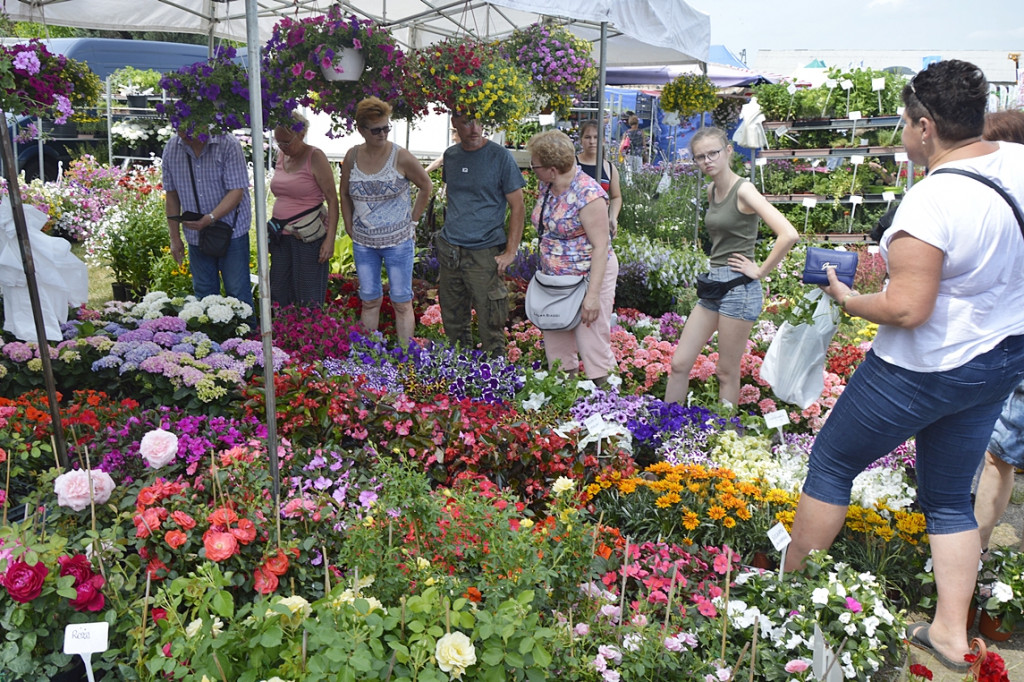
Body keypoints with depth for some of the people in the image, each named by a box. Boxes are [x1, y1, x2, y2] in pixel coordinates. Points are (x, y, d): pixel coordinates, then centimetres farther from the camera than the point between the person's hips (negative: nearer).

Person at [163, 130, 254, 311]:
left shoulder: (228, 145, -13)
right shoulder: (171, 149, 2)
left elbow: (236, 192, -16)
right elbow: (171, 194, 9)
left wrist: (210, 218, -29)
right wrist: (175, 237, 8)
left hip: (231, 232, -4)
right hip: (195, 235, 5)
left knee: (238, 293, -2)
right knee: (203, 295, 11)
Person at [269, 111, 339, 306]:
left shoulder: (315, 157, -10)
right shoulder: (282, 157, 10)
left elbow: (332, 200, -12)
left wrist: (330, 239, -19)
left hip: (308, 237, -7)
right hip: (281, 235, 7)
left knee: (308, 299, -3)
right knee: (279, 294, 9)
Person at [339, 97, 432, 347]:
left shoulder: (401, 157, -10)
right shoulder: (353, 156, 1)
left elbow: (426, 186, 2)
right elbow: (344, 193, 14)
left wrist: (413, 220, 1)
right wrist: (349, 225, 8)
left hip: (398, 241, -3)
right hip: (363, 242, 4)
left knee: (402, 302, 2)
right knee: (369, 301, 12)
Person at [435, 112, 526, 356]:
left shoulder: (500, 156, -7)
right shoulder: (450, 155, 9)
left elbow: (518, 207, -5)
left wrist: (510, 252, -11)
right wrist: (449, 231, 16)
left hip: (484, 254, -5)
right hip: (449, 252, 5)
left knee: (490, 327, -3)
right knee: (453, 324, 13)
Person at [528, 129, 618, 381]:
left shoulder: (588, 194, -21)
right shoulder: (545, 186, 4)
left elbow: (600, 246, -21)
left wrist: (593, 295, -24)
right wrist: (545, 266, 17)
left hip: (588, 276, -8)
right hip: (554, 276, 8)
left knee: (592, 346, -5)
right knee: (555, 345, 12)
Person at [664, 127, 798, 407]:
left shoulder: (743, 190, -13)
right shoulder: (711, 191, 10)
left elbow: (789, 235, -25)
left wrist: (761, 271, -15)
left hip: (738, 288, -8)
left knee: (727, 373, 3)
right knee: (679, 364, 8)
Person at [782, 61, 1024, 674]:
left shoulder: (930, 201, -28)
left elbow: (907, 309, -29)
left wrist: (848, 298, -11)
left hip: (925, 369, -8)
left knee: (831, 464, 12)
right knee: (950, 497, 19)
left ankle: (789, 586, 25)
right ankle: (951, 633, 25)